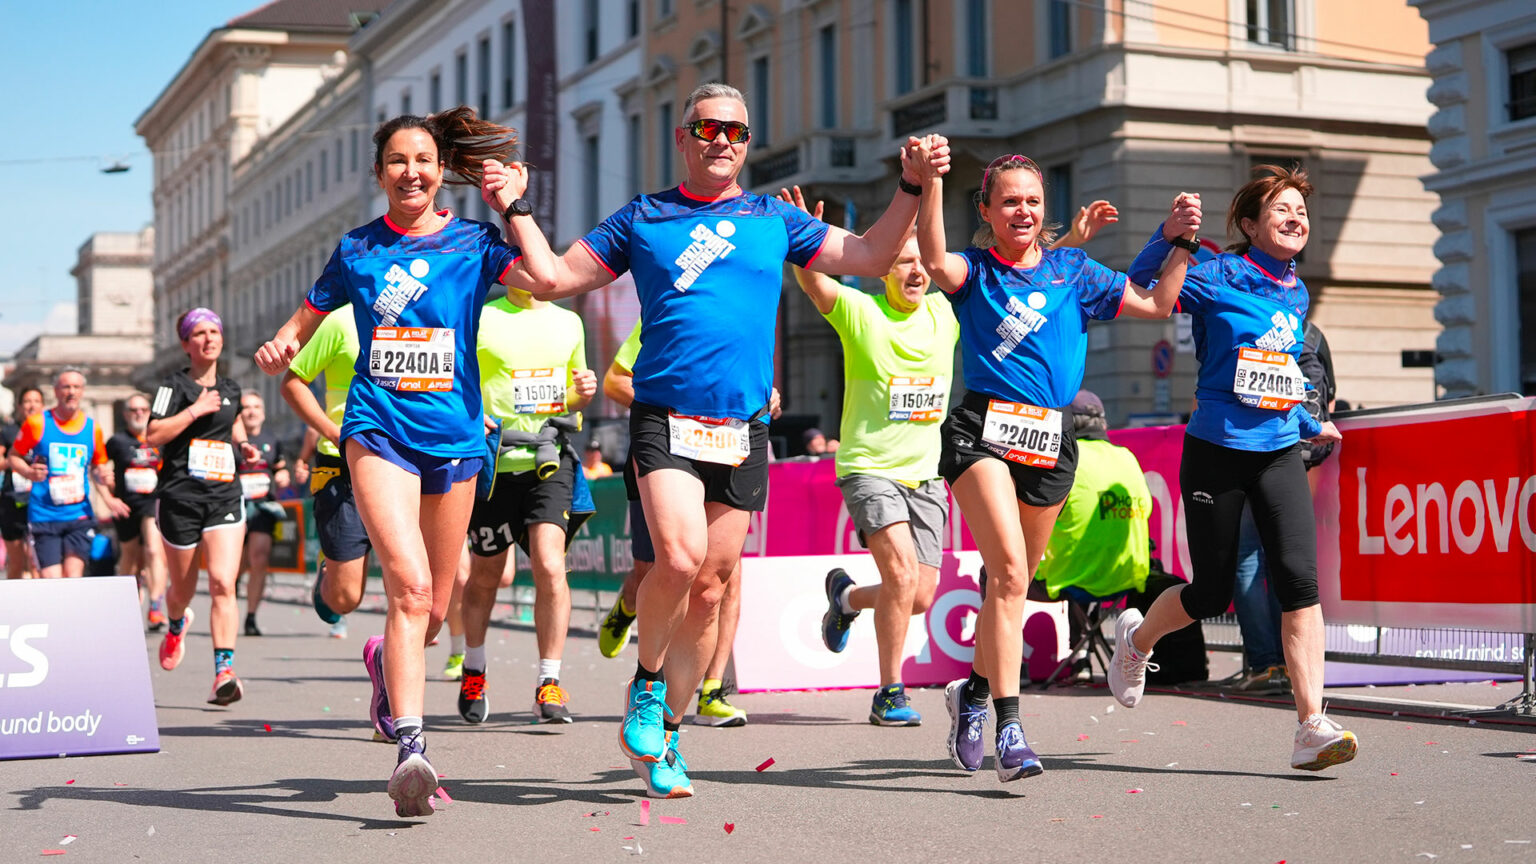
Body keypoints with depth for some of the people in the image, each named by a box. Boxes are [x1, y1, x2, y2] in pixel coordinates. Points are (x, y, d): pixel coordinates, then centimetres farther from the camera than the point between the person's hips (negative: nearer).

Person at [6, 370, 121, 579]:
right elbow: (13, 456, 7)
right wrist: (29, 472, -13)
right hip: (44, 517, -2)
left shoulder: (93, 428, 6)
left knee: (74, 580, -7)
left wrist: (108, 499, 1)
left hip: (79, 517, 2)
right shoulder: (37, 423, -2)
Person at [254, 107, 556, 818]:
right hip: (378, 429, -2)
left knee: (433, 608, 10)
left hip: (455, 434, 2)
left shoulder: (474, 243, 3)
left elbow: (546, 278, -15)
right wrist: (281, 344, 1)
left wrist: (513, 206, -5)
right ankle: (410, 746, -24)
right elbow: (310, 313, 22)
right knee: (409, 584, -22)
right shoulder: (356, 250, 7)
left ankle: (386, 662, 45)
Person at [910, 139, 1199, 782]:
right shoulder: (974, 271, 5)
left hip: (1051, 438, 4)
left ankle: (974, 690, 35)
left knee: (1013, 580, 12)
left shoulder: (1072, 271, 15)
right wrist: (930, 183, -30)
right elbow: (934, 261, -19)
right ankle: (1009, 728, -19)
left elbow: (1157, 304, 16)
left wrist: (1182, 240, 5)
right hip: (983, 428, -4)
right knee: (1009, 572, -19)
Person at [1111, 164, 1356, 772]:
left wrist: (1309, 425, 35)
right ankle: (1137, 637, 38)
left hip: (1279, 453, 4)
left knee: (1299, 579, -14)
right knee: (1211, 594, 5)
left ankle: (1312, 728, -16)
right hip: (1217, 451, -4)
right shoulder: (1218, 278, -5)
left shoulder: (1297, 293, 13)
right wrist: (1170, 235, -26)